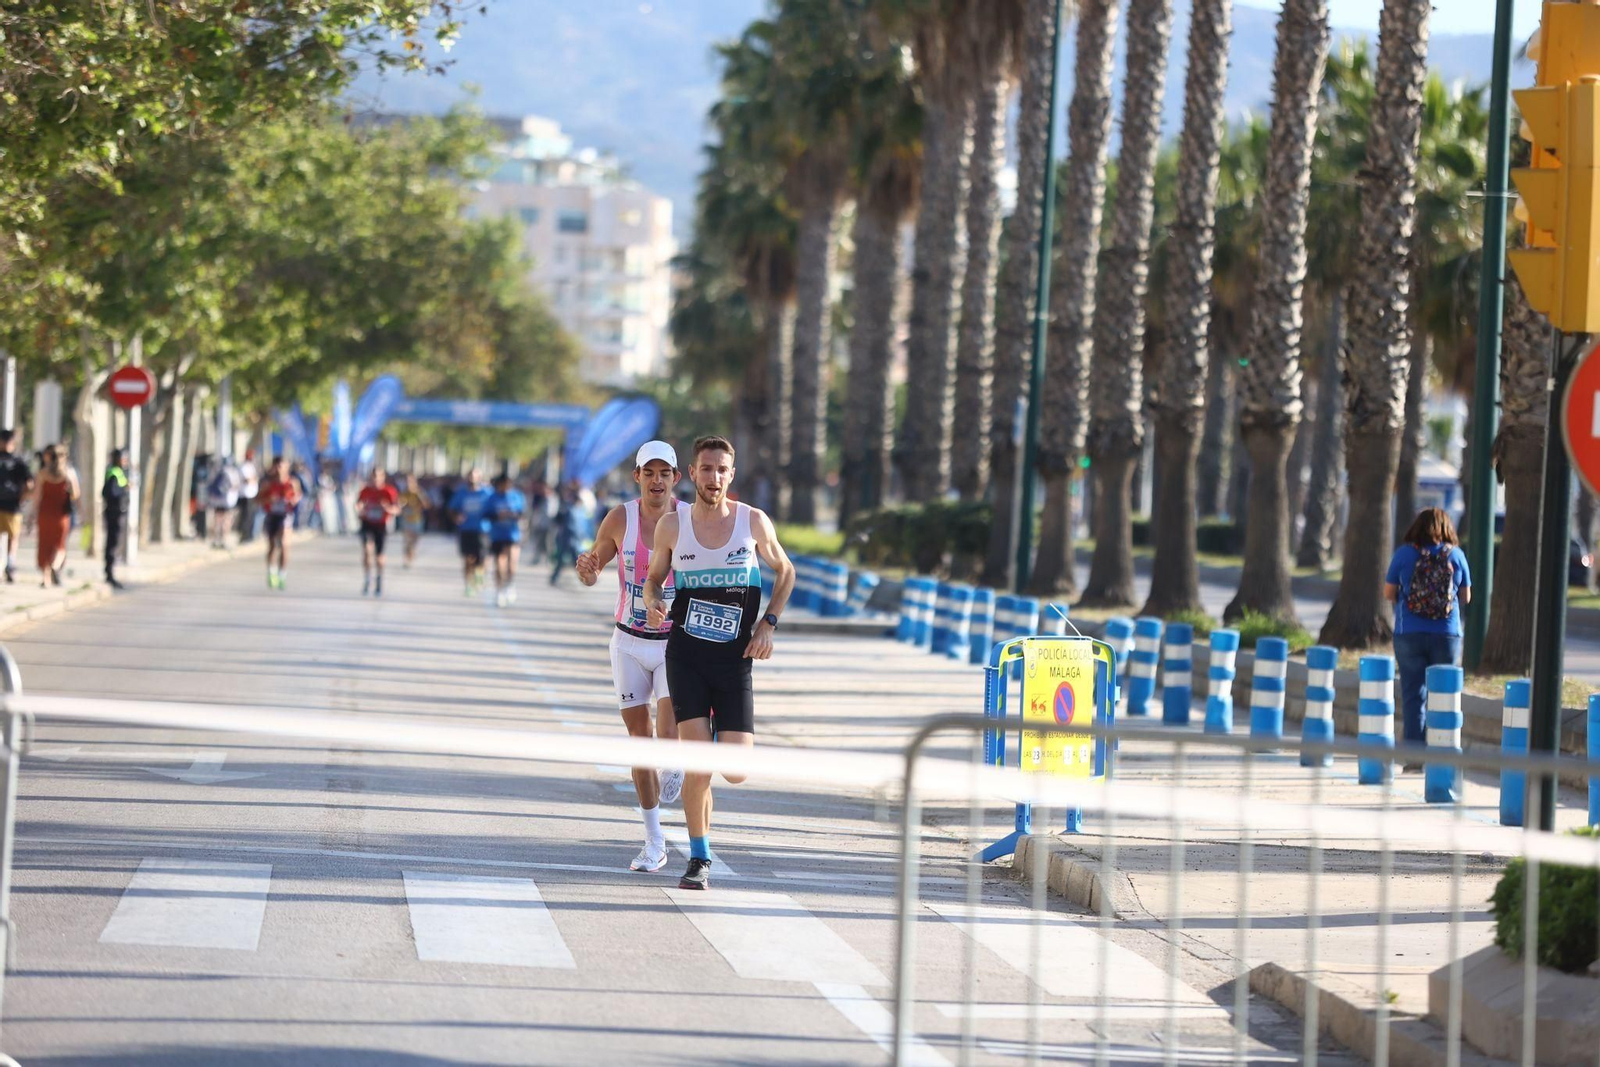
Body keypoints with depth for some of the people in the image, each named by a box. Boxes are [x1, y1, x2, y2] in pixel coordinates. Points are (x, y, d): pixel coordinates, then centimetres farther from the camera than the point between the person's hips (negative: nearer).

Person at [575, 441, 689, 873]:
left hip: (677, 645, -1)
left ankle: (674, 766, 18)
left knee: (669, 735, -20)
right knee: (640, 740, 3)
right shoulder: (620, 519, -5)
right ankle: (654, 842, 14)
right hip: (630, 644, 2)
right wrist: (586, 567, -18)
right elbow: (592, 575, 5)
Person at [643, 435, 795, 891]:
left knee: (736, 772, -7)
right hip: (686, 653, 0)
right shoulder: (672, 525, 0)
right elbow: (654, 577, 15)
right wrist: (653, 603, -8)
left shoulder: (754, 522, -1)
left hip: (735, 659, 0)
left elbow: (784, 571, 13)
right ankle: (699, 859, 1)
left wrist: (768, 624, 1)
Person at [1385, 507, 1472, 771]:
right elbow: (1466, 597, 7)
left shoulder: (1404, 554, -3)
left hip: (1409, 633, -1)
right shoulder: (1456, 555, 0)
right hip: (1446, 634, 1)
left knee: (1413, 695, 4)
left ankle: (1414, 756, 0)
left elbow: (1388, 593, 2)